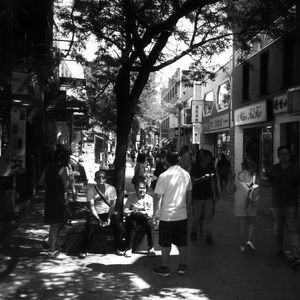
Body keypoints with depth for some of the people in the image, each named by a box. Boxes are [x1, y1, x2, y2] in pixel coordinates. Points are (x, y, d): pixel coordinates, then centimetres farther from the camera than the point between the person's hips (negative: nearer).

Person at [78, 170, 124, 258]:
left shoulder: (111, 188, -1)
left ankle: (118, 248, 1)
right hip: (96, 214, -1)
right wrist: (99, 220, -17)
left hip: (109, 213, 1)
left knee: (119, 227, -23)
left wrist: (108, 218, -13)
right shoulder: (91, 189, -5)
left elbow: (113, 205, -2)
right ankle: (83, 250, -7)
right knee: (90, 227, -28)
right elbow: (91, 206, -8)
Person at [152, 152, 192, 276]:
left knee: (165, 243, 9)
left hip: (167, 215, -4)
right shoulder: (186, 174, -1)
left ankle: (165, 268, 19)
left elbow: (157, 197, -14)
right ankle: (182, 266, 26)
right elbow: (189, 194, 9)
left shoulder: (164, 176, -16)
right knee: (182, 242, 15)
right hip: (182, 214, 4)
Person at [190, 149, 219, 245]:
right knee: (197, 217, 7)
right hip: (197, 196, -3)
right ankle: (193, 233, 29)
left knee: (209, 217, -1)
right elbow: (193, 181, -15)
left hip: (209, 196, 3)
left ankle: (208, 236, 8)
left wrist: (215, 194, 11)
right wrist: (203, 178, -28)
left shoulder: (211, 167, 5)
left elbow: (212, 182, 12)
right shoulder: (195, 167, -6)